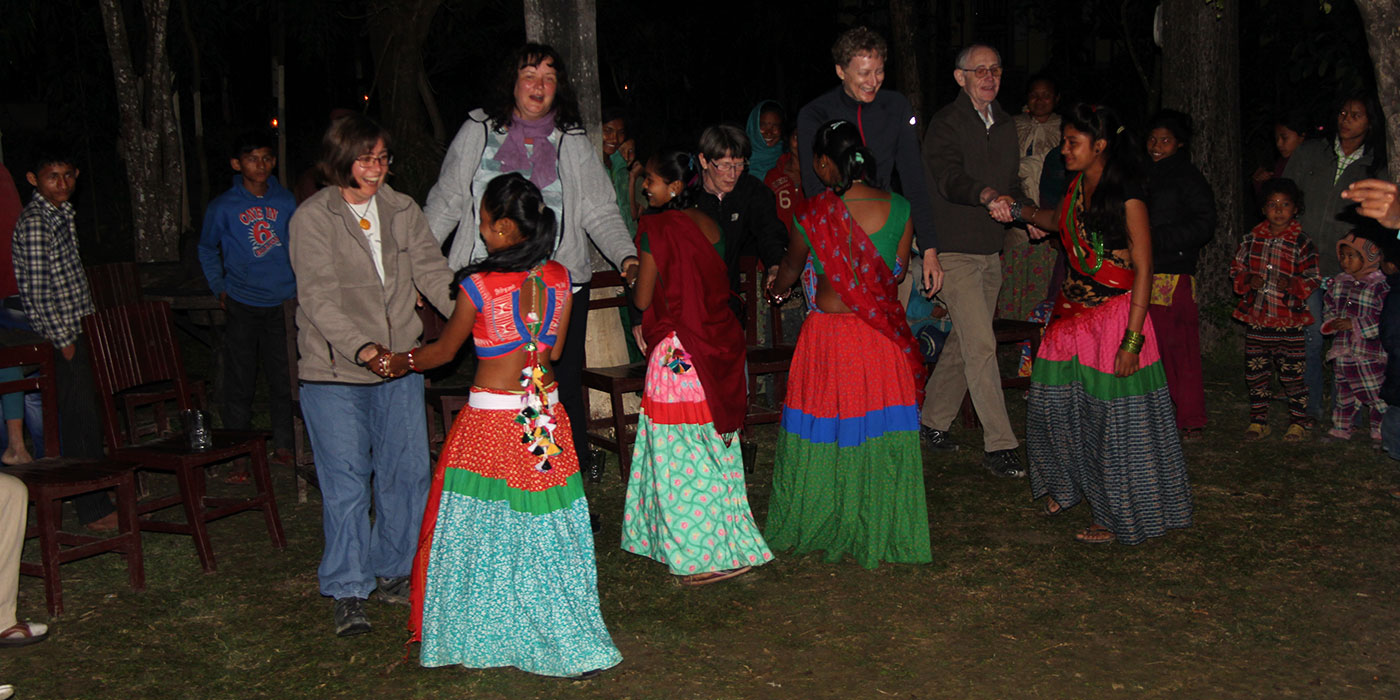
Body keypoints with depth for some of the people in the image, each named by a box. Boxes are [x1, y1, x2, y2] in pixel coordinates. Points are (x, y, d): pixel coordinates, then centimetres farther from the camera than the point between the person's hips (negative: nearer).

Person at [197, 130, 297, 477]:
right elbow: (207, 250, 14)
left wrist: (302, 285, 11)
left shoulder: (286, 201, 5)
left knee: (284, 378, 6)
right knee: (239, 382, 2)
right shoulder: (223, 207, -1)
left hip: (283, 302, 2)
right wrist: (220, 289, 6)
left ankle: (282, 447, 21)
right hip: (242, 305, -2)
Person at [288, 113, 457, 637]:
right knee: (346, 484, -1)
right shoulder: (312, 218, -7)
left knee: (408, 472, 8)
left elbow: (433, 272, 2)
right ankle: (348, 592, 11)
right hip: (335, 369, -4)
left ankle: (394, 573, 26)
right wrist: (362, 347, -29)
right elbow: (319, 297, -16)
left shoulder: (402, 210, 8)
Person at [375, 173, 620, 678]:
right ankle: (572, 642, 17)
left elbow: (446, 350, 0)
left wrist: (402, 362, 18)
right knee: (546, 533, 12)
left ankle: (481, 636, 22)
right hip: (546, 415, 4)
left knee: (486, 531, 10)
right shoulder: (559, 279, -2)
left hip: (490, 419, -4)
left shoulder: (479, 286, -14)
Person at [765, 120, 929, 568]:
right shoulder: (900, 209, -4)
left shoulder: (815, 215, -12)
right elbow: (897, 272, 7)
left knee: (823, 432, 12)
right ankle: (882, 529, 23)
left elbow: (791, 268, 6)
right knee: (882, 430, 13)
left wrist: (774, 291, 28)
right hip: (883, 338, 3)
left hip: (829, 335, -3)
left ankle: (816, 527, 26)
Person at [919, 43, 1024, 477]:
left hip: (990, 250, 8)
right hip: (955, 250, -7)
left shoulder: (1004, 124, 14)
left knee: (964, 341, 14)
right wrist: (987, 195, -46)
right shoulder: (946, 124, -10)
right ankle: (998, 445, -9)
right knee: (981, 345, -12)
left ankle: (934, 422, 29)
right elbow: (950, 177, -27)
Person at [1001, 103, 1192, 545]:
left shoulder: (1127, 200, -16)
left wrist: (1131, 339, -20)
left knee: (1112, 416, 1)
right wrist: (1020, 212, 12)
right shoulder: (1078, 186, 5)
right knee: (1055, 404, 13)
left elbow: (1143, 270, -16)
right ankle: (1067, 485, 38)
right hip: (1073, 311, 7)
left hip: (1114, 315, -7)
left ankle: (1117, 517, 16)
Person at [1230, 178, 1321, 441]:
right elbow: (1237, 268, 13)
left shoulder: (1302, 242, -3)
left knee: (1291, 373, 1)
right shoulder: (1252, 238, 5)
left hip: (1288, 319, -3)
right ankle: (1258, 420, 22)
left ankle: (1298, 422, 16)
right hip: (1256, 316, 3)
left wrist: (1293, 286, -20)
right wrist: (1248, 281, -7)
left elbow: (1313, 279, -2)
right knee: (1255, 371, 8)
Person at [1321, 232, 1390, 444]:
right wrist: (1331, 322, -1)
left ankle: (1381, 431, 14)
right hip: (1342, 350, 6)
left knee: (1375, 393, 1)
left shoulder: (1380, 285, -14)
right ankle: (1341, 428, 28)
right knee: (1344, 392, 16)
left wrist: (1356, 324, -20)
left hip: (1370, 353, -6)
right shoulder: (1339, 282, 7)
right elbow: (1329, 305, 19)